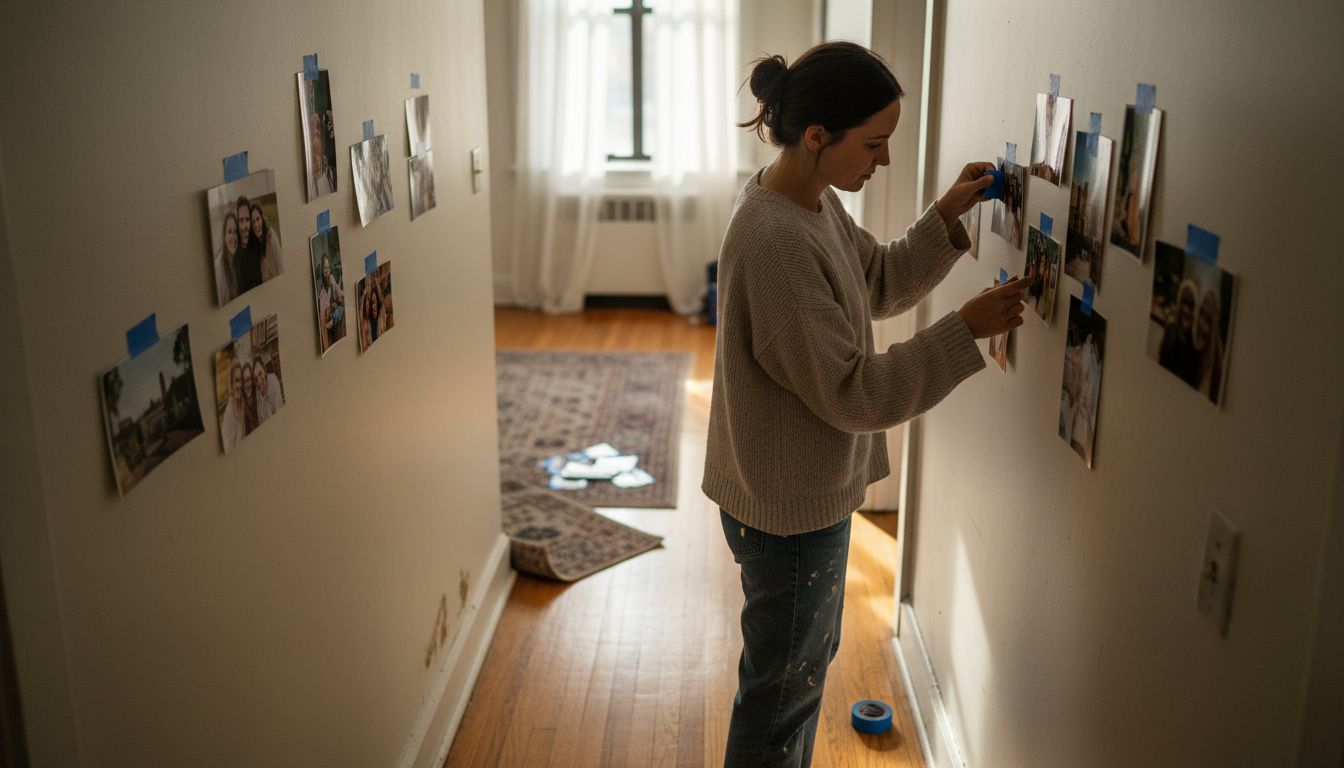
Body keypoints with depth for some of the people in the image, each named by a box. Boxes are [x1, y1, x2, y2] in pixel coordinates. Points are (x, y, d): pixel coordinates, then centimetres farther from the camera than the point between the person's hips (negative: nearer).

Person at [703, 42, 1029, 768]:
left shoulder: (814, 201, 0)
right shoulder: (774, 242, -30)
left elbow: (880, 283, 14)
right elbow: (852, 392, -27)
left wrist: (948, 216, 1)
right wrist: (964, 330, -23)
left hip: (814, 490, 10)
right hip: (788, 506, -10)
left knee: (808, 662, 28)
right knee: (781, 687, 12)